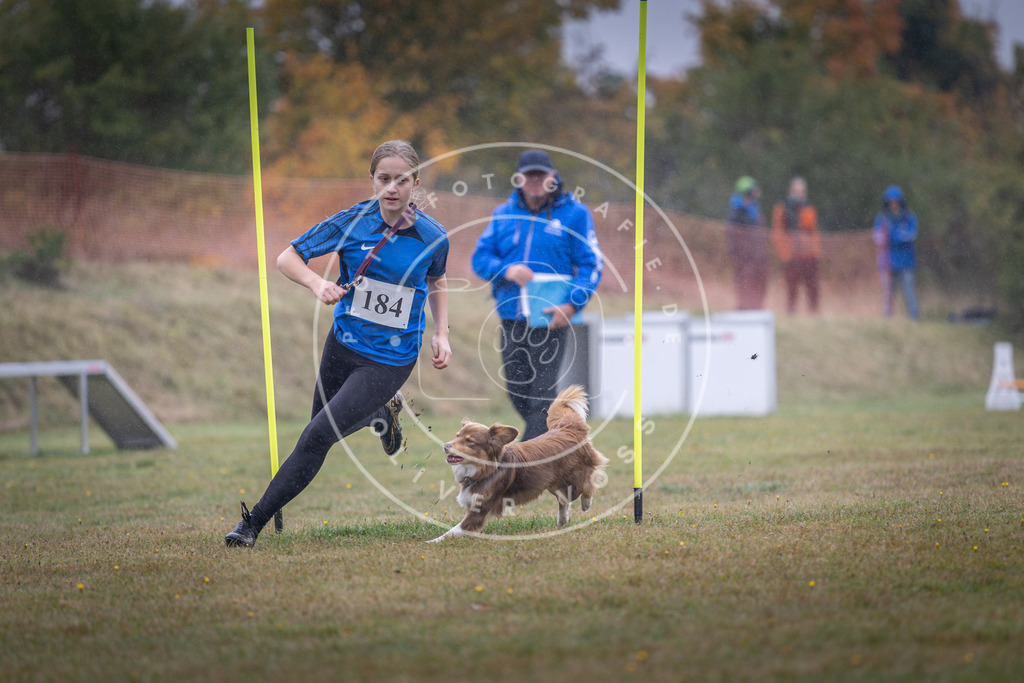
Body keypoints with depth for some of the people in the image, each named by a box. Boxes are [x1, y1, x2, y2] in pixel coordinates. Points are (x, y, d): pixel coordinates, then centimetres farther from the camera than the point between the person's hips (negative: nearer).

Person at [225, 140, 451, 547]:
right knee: (328, 428, 22)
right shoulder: (351, 222, -11)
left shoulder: (433, 237, -9)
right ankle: (383, 412, 54)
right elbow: (287, 258, -5)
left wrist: (441, 334, 5)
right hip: (343, 345, 3)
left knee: (318, 436, -16)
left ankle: (254, 522, -9)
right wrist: (318, 284, -24)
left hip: (390, 359, -3)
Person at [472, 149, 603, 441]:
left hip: (551, 317, -5)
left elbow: (591, 264, -2)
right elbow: (480, 258, 11)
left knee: (542, 393, -9)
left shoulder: (574, 213, 0)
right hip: (511, 316, 5)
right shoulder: (503, 214, 11)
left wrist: (573, 304, -16)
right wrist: (506, 270, -11)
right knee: (516, 391, 8)